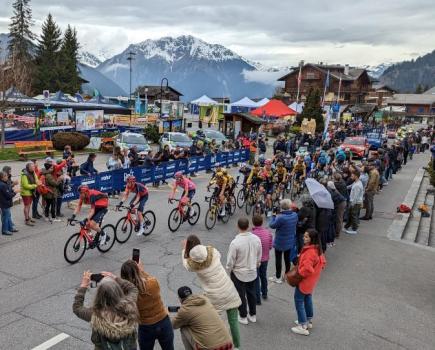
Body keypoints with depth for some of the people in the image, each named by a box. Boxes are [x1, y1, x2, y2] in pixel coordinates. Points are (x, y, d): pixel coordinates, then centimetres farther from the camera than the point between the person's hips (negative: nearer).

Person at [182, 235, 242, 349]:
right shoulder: (213, 252, -10)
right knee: (233, 321, 16)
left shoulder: (192, 264, -13)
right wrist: (205, 248, 25)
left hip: (214, 298, -2)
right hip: (229, 292, 2)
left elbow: (185, 262, 13)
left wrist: (184, 249, 25)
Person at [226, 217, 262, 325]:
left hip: (239, 274, -4)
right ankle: (252, 315, 38)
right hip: (252, 273, 5)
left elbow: (230, 261, -18)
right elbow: (259, 258, 1)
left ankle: (243, 316, 31)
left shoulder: (235, 242, -29)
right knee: (251, 293, 22)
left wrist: (229, 271, 1)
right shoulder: (256, 239, -13)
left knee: (241, 295, 15)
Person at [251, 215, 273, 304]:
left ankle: (257, 299, 18)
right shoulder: (268, 232, -10)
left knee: (256, 279, 10)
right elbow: (270, 246, 0)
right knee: (263, 276, 25)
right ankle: (264, 294, 42)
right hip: (265, 258, 5)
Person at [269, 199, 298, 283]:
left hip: (280, 243, -6)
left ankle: (278, 278, 24)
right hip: (290, 242, 6)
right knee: (287, 259, 21)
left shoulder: (281, 218, -30)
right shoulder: (295, 215, -10)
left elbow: (272, 225, -17)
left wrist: (274, 216, -4)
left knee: (278, 260, 11)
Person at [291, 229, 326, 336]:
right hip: (311, 281, 10)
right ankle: (309, 321, 36)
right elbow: (322, 262, 12)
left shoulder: (310, 252, -31)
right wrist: (316, 270, 12)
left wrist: (298, 273, -18)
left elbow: (307, 268, -35)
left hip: (304, 280, -10)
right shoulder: (317, 249, 0)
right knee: (308, 299, 22)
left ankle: (303, 327, 7)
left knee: (299, 301, 2)